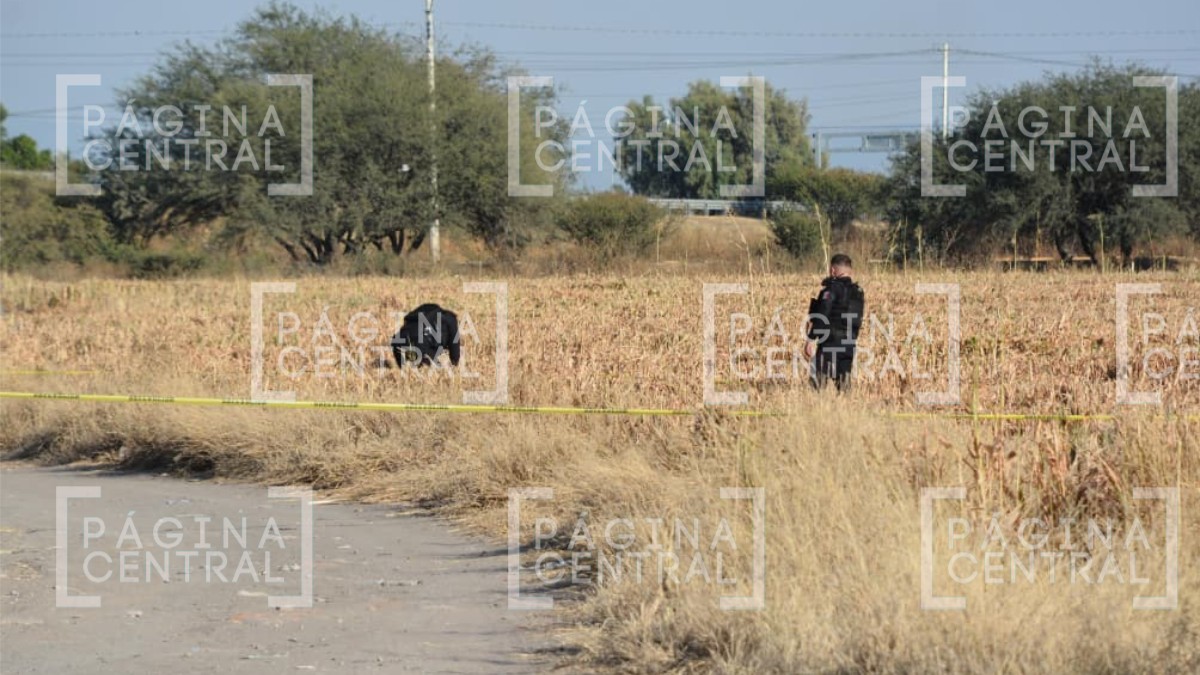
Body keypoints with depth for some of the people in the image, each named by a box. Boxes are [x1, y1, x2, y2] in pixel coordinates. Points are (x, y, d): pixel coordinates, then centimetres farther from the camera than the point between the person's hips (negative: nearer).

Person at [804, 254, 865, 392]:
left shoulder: (832, 288, -9)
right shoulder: (858, 292, 13)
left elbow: (821, 317, -16)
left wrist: (811, 339, -16)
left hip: (830, 341, -7)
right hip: (849, 344, 7)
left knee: (818, 380, -6)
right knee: (843, 381, 9)